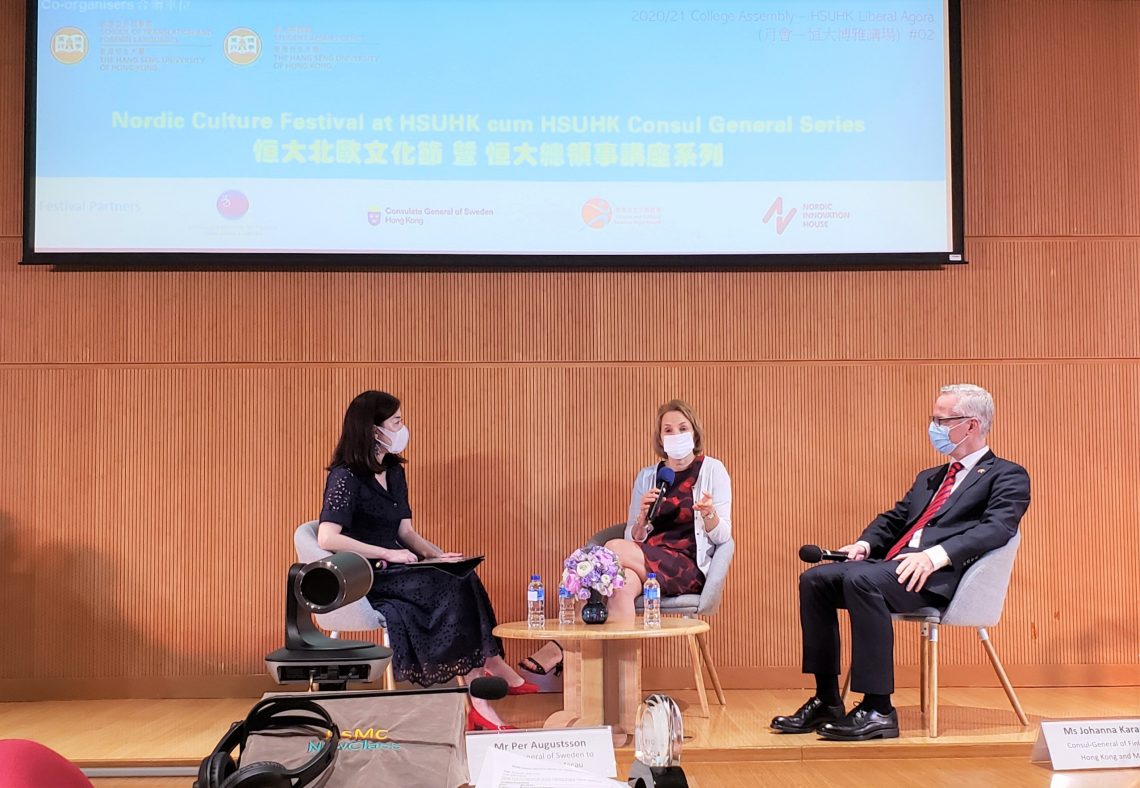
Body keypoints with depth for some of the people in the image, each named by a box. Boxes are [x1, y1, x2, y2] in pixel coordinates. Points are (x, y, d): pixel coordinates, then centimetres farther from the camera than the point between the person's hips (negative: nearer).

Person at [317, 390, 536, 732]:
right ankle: (496, 671, -20)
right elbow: (327, 538, -22)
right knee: (454, 589, -26)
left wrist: (439, 555, -6)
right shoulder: (345, 477, -11)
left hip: (396, 569, 8)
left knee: (463, 582, -18)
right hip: (365, 579, -8)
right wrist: (388, 554, -22)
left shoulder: (394, 473, 14)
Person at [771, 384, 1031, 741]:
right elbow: (894, 518, 27)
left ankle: (878, 711, -29)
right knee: (815, 579, -11)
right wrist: (865, 543, 3)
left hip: (940, 576, -8)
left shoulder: (1007, 476, 6)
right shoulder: (929, 478, 31)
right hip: (895, 565, 8)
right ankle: (826, 701, -6)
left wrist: (936, 555, -26)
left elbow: (997, 528, -12)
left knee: (861, 579, -34)